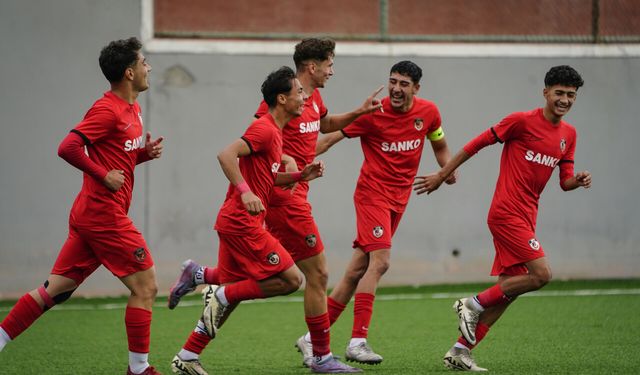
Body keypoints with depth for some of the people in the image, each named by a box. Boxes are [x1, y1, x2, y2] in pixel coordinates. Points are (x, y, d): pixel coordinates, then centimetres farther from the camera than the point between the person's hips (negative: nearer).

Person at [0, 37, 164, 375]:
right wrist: (104, 176, -17)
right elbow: (68, 148, -22)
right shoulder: (107, 110, -14)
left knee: (56, 289, 8)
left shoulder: (131, 108, 16)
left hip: (89, 216, 9)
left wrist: (146, 152, 8)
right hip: (105, 215, -9)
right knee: (145, 286, -3)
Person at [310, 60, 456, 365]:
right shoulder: (373, 113, -11)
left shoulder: (428, 112, 4)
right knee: (380, 262, -20)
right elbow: (332, 137, -11)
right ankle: (357, 342, -21)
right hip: (373, 193, -5)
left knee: (358, 269, 6)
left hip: (399, 198, 5)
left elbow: (439, 145, 21)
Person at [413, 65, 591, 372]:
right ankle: (473, 304, -3)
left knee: (508, 290, 5)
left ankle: (460, 352, 10)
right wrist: (442, 175, -3)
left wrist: (578, 181, -10)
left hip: (525, 217, 8)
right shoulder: (522, 121, -10)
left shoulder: (569, 134, 12)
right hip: (507, 213, -8)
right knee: (541, 274, -17)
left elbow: (565, 182, 14)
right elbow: (478, 143, -5)